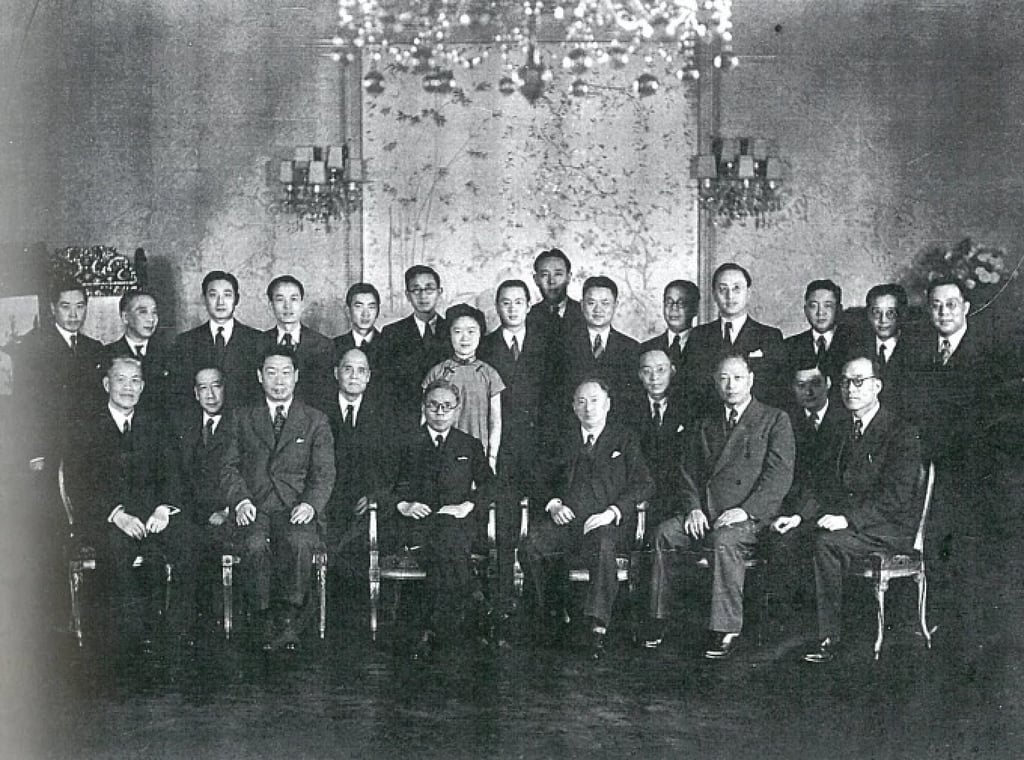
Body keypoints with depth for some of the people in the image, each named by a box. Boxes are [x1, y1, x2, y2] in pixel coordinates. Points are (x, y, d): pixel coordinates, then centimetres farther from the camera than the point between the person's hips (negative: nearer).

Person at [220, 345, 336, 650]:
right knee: (256, 545, -32)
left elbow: (324, 473, 5)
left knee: (298, 542, -35)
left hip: (296, 508, -1)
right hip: (254, 508, 1)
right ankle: (266, 622, -20)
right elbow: (229, 468, 11)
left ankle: (287, 618, -26)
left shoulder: (316, 421, 14)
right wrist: (240, 500, -9)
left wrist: (310, 503, -14)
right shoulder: (243, 419, 18)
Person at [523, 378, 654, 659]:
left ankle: (598, 628, -40)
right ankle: (554, 609, -9)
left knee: (602, 545, -38)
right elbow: (547, 480, 24)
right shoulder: (567, 440, 22)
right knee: (534, 541, -27)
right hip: (567, 518, 3)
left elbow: (644, 484, 3)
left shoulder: (625, 439, 11)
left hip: (608, 522, -3)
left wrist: (611, 512, -12)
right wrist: (553, 504, 0)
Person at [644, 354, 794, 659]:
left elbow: (780, 476, -5)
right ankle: (659, 619, -12)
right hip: (706, 512, 5)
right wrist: (694, 508, -1)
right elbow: (693, 471, 19)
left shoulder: (775, 420, 6)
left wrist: (746, 510, -16)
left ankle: (727, 631, -31)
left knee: (725, 540, -36)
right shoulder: (709, 423, 22)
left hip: (750, 516, -5)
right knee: (663, 532, -21)